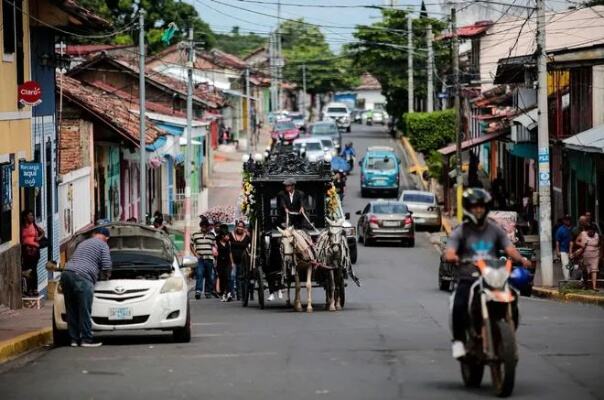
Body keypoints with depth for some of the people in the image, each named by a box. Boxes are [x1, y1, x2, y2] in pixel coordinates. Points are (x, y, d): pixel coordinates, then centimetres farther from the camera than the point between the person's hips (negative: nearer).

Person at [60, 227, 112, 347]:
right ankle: (86, 339, -6)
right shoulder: (102, 245, 9)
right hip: (81, 277, -7)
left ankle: (74, 339, 9)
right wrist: (107, 274, 22)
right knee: (84, 310, -5)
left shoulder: (83, 243, 32)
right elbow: (106, 266, 0)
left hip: (66, 274, 7)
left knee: (72, 310, 9)